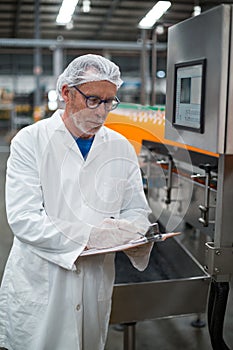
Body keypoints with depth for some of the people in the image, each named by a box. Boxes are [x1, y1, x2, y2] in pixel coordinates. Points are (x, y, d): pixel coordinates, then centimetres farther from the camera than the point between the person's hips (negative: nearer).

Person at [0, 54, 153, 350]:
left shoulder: (121, 148, 4)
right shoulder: (30, 141, -8)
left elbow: (136, 210, 8)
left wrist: (133, 235, -16)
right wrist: (89, 235, -26)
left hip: (95, 289, 3)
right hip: (37, 285, -3)